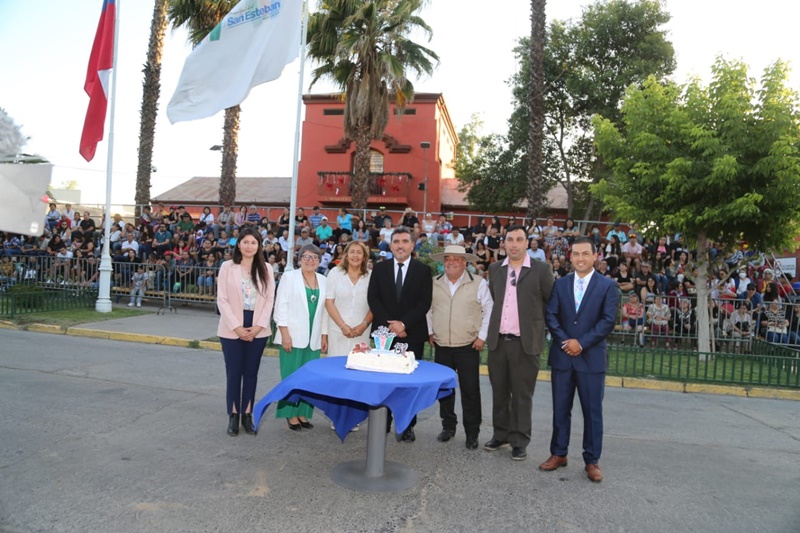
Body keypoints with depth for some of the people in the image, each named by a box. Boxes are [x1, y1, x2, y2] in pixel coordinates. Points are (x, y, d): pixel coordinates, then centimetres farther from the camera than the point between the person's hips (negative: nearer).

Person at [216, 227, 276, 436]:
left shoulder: (266, 268, 4)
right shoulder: (227, 267, -2)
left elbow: (270, 299, 2)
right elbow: (222, 300, -5)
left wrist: (258, 326, -8)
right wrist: (236, 327, -12)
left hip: (257, 328, 2)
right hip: (232, 329, -2)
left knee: (251, 372, 8)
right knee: (234, 372, 3)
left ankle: (247, 415, 19)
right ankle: (233, 415, 16)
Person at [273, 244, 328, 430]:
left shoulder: (323, 281, 10)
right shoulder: (289, 277, -1)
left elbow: (324, 310, 12)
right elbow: (281, 306, -6)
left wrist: (324, 336, 9)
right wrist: (285, 333, -13)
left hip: (314, 338, 4)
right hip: (293, 336, -4)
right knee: (291, 376, 1)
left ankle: (303, 413, 18)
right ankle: (291, 415, 12)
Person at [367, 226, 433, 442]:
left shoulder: (423, 270, 2)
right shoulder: (380, 268, 6)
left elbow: (425, 303, -4)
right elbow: (373, 299, 1)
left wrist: (404, 324, -14)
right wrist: (390, 325, -10)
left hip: (412, 334, -1)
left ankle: (407, 426, 12)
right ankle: (382, 421, 17)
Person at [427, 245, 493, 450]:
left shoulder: (478, 283, -4)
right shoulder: (434, 284, 5)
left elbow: (489, 311, -3)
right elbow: (428, 309, 15)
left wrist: (482, 336, -7)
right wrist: (430, 332, 9)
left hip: (468, 347, -3)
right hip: (441, 346, 3)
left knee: (470, 391, 3)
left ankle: (472, 433, 16)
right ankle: (448, 426, 28)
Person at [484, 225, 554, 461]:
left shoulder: (541, 269, -5)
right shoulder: (495, 269, 9)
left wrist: (537, 322, 6)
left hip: (525, 342, -4)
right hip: (497, 340, 4)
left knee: (522, 395, 5)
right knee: (499, 392, 14)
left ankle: (519, 441, 18)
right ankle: (500, 434, 29)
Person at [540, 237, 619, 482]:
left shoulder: (607, 286, 0)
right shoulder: (560, 284, 7)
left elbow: (608, 320, -8)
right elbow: (551, 316, 2)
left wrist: (581, 342, -15)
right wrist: (564, 341, -12)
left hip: (592, 357, -2)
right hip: (562, 356, 2)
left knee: (592, 411, 6)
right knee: (560, 409, 11)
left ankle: (592, 460, 19)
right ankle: (558, 454, 24)